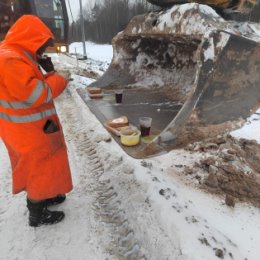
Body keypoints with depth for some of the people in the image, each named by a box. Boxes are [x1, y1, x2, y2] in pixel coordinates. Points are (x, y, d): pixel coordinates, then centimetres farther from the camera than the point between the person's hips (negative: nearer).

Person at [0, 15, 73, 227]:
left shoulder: (18, 57, 10)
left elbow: (34, 87, 14)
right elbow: (37, 95, -27)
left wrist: (49, 73, 1)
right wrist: (60, 79, -15)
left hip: (32, 128, 10)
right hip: (28, 131, -10)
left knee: (38, 167, 24)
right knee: (40, 168, 6)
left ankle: (40, 197, 45)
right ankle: (37, 215, 26)